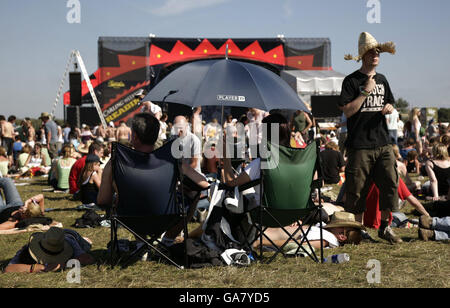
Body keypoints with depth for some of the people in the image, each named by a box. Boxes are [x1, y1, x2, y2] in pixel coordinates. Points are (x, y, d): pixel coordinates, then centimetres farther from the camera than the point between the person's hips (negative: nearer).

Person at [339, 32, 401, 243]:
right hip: (359, 144, -5)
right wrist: (365, 92, -15)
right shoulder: (351, 81, -4)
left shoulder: (382, 80, 15)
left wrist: (389, 108, 2)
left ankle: (385, 227, 13)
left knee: (390, 183, -1)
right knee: (357, 188, 0)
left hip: (382, 143, 5)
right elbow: (347, 111, -12)